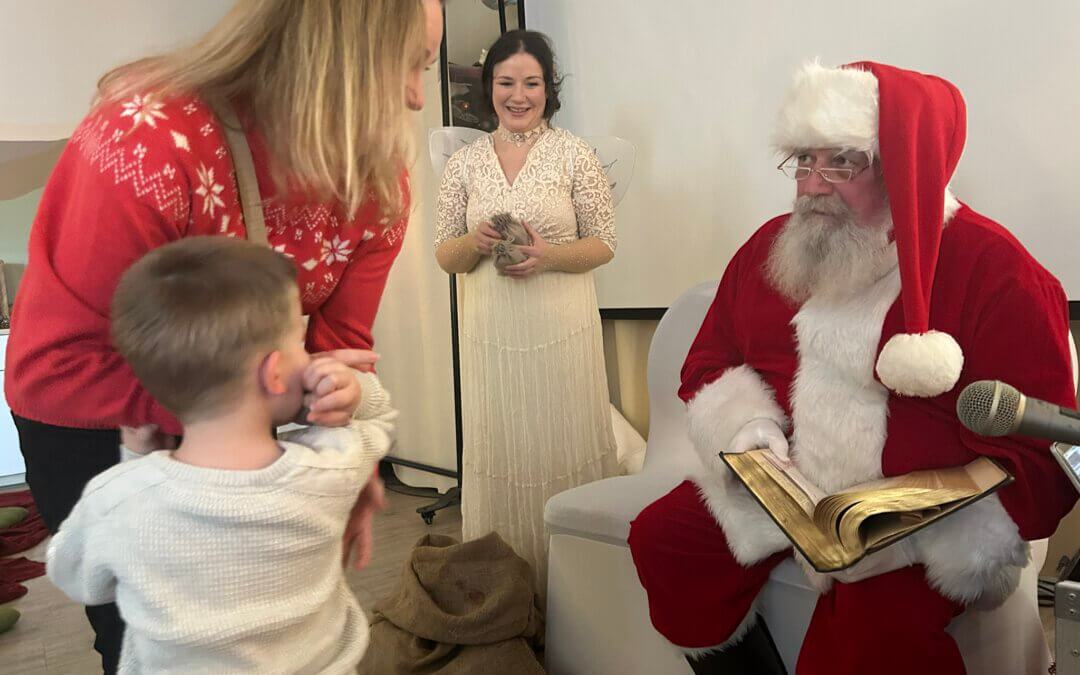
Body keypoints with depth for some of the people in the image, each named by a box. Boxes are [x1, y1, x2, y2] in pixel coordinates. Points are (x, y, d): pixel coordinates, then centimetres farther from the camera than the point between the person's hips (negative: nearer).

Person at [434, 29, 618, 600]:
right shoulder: (465, 161, 6)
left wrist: (548, 255, -17)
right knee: (499, 454, 8)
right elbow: (445, 256, 8)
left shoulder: (574, 153, 0)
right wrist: (477, 242, -13)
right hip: (491, 334, 2)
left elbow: (603, 245, 1)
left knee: (563, 447, 5)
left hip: (562, 332, -2)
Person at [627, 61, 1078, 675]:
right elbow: (708, 364, 14)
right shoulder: (770, 248, 6)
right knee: (662, 537, -9)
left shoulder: (994, 270, -11)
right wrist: (744, 423, -10)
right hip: (780, 482, 5)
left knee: (878, 620, -31)